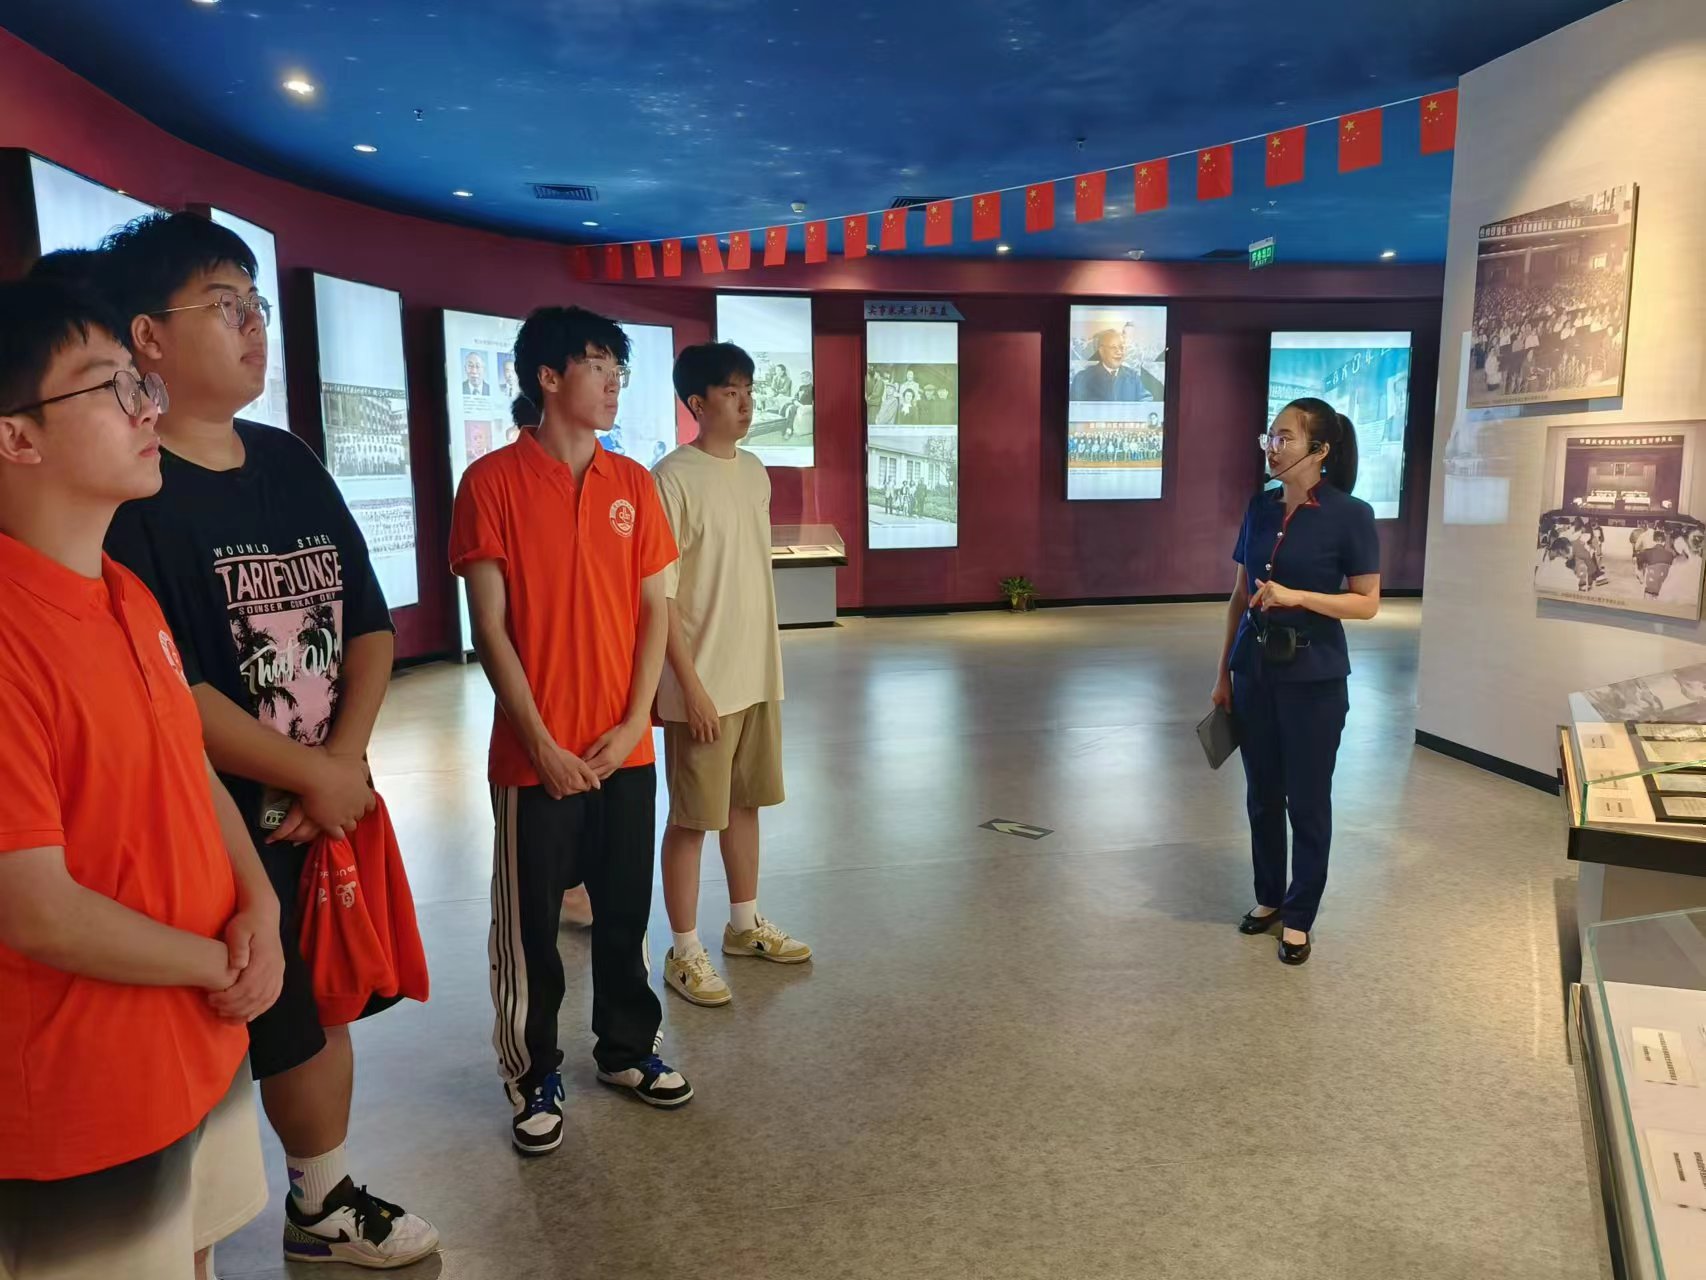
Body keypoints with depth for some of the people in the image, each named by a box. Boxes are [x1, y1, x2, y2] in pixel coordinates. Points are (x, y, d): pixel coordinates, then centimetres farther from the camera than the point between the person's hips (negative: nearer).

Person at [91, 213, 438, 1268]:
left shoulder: (291, 466, 7)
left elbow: (368, 624, 6)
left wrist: (346, 761, -8)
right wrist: (311, 777, -12)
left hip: (332, 804, 7)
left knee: (320, 1007, 20)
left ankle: (325, 1205, 40)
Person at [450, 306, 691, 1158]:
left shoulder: (633, 483, 5)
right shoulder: (493, 482, -7)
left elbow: (654, 609, 5)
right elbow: (489, 626, -9)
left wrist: (634, 723, -4)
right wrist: (541, 742, -12)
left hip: (625, 747, 4)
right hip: (535, 752, -4)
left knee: (624, 910, 16)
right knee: (530, 924, 9)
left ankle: (628, 1048, 35)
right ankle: (534, 1077, 28)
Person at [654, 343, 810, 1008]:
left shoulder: (755, 471, 8)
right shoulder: (674, 478, -14)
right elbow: (660, 595, -16)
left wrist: (767, 662, 15)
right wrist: (691, 685, -18)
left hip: (758, 675, 7)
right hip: (703, 683, -7)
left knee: (745, 802, 18)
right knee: (692, 818, 4)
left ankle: (745, 923, 34)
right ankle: (685, 951, 18)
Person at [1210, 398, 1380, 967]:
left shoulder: (1350, 515, -11)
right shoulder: (1260, 507, 4)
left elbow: (1367, 603, -9)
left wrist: (1296, 596, -22)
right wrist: (1224, 671, 10)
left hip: (1313, 676, -5)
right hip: (1255, 668, 5)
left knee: (1307, 799, 7)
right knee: (1262, 793, 14)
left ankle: (1299, 916, 21)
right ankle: (1268, 896, 32)